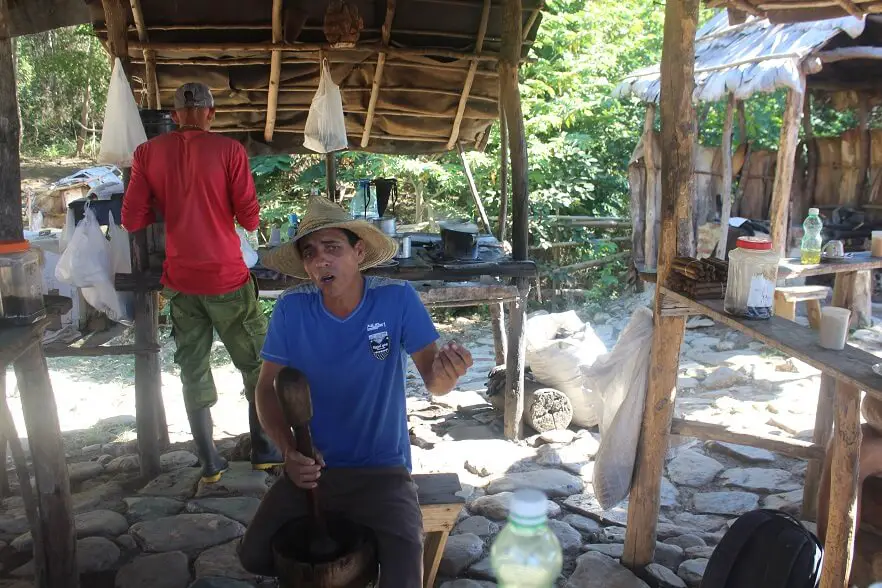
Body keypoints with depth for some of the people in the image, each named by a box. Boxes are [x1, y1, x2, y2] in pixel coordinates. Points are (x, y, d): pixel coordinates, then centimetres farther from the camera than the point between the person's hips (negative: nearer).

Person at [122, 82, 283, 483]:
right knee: (257, 365, 11)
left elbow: (133, 220, -1)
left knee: (193, 370, 12)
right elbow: (250, 220, -9)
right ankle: (265, 451, 18)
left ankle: (210, 463, 17)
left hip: (180, 280, 3)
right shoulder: (228, 150, -9)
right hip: (226, 278, -3)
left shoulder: (148, 153, -1)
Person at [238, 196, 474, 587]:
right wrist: (289, 450, -19)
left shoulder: (397, 300, -15)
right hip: (312, 467, 3)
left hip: (382, 469, -2)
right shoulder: (291, 309, -10)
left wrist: (445, 374, -42)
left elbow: (433, 381, -16)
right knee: (254, 555, -8)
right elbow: (267, 388, -1)